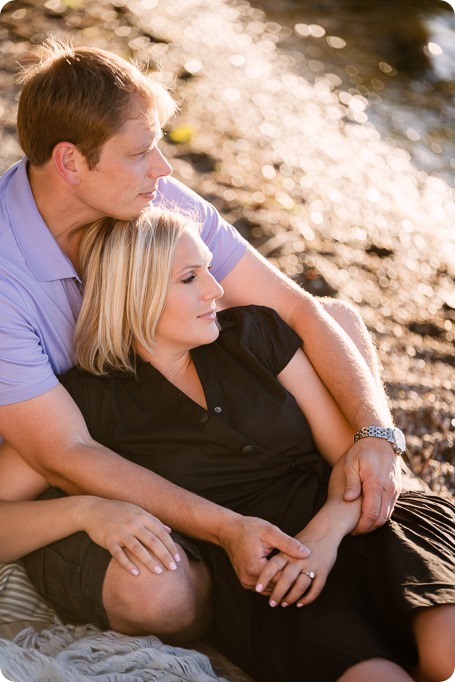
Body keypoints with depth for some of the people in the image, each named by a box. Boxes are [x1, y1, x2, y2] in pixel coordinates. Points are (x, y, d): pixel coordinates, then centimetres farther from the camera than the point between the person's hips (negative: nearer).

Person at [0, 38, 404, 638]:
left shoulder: (157, 200, -16)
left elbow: (298, 310, -13)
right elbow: (65, 456, -30)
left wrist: (376, 432, -26)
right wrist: (225, 529, -36)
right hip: (48, 482, -5)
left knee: (341, 319, -2)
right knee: (153, 591, -38)